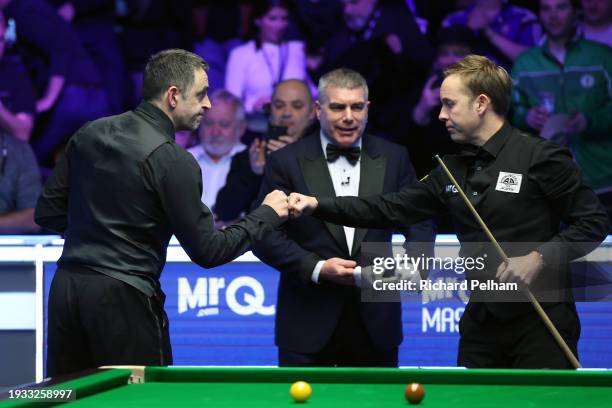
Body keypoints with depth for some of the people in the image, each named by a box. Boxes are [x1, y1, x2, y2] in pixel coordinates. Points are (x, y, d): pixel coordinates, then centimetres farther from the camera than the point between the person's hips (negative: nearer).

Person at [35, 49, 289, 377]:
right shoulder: (174, 161, -11)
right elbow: (206, 251, -8)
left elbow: (47, 214, 12)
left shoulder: (89, 134, 9)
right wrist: (267, 214, 3)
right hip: (123, 297, -7)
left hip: (65, 289, 7)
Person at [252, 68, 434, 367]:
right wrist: (316, 268, -16)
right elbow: (265, 234, -3)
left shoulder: (394, 158, 7)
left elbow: (419, 222, 9)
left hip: (375, 321, 2)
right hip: (309, 323, -2)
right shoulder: (286, 162, 0)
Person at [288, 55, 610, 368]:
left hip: (541, 320, -7)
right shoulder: (453, 170, 11)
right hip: (483, 319, 7)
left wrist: (540, 257, -20)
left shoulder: (541, 157, -10)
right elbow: (391, 208, 7)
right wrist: (318, 205, -2)